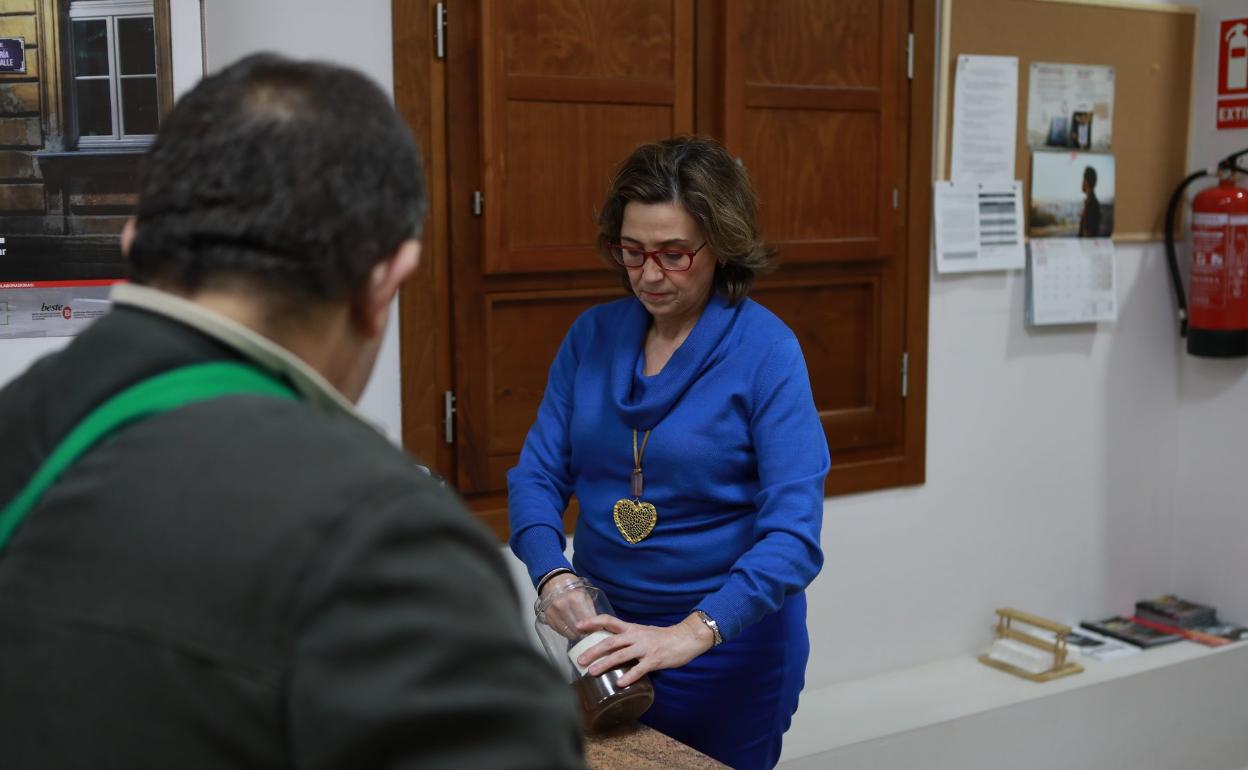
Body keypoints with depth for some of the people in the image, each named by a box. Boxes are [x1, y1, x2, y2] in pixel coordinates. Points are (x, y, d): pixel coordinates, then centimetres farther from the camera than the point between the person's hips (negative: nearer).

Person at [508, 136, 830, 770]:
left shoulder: (766, 350, -15)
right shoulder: (593, 335, -1)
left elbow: (793, 536, -22)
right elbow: (538, 473, -3)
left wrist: (692, 634, -33)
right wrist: (553, 576, -22)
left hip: (729, 641, -4)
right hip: (604, 631, 4)